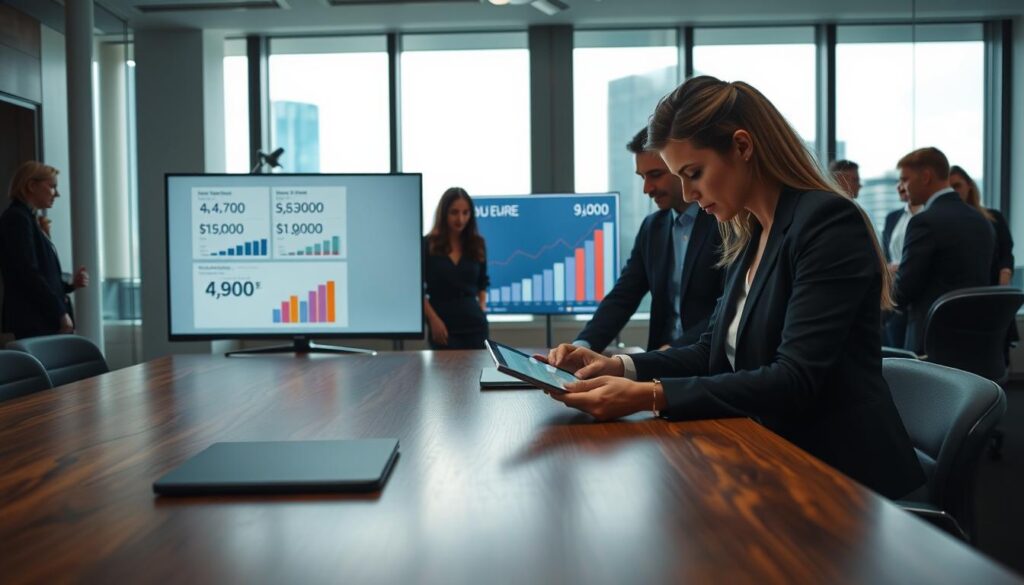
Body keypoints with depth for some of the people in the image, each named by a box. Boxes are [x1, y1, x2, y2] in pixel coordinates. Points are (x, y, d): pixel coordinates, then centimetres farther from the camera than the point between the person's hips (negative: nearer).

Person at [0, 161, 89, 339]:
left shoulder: (27, 219, 19)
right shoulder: (17, 218, -8)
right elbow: (28, 274, -16)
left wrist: (71, 284, 6)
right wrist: (61, 313, -14)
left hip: (44, 320, 9)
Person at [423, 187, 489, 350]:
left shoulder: (477, 244, 7)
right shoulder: (428, 245, -3)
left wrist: (482, 307, 3)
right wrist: (433, 319, -12)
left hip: (475, 323, 3)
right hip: (443, 325, -3)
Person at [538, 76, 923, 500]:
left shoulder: (829, 222, -17)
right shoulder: (747, 237, 8)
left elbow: (794, 381, -25)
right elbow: (715, 353, 10)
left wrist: (651, 396, -32)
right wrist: (618, 366, -6)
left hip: (843, 479, -7)